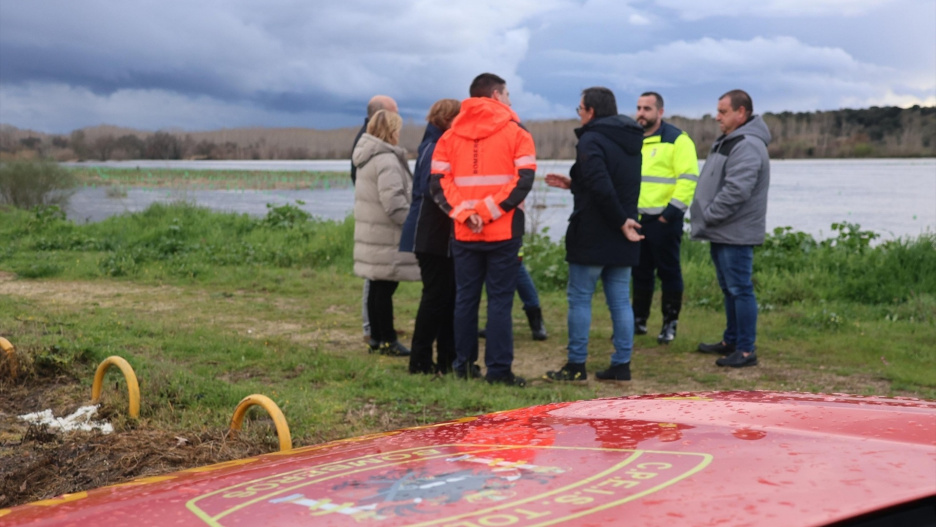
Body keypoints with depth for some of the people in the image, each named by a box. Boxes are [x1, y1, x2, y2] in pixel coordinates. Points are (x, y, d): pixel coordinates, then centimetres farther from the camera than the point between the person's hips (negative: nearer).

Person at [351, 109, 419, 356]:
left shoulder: (367, 157, 16)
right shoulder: (386, 160, -16)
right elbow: (394, 202, -22)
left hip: (371, 233, 10)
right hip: (386, 237, -10)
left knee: (377, 287, 13)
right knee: (385, 288, -4)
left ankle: (377, 337, 19)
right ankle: (387, 340, 1)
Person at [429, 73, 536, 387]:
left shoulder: (451, 135, 8)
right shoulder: (516, 133, -1)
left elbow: (438, 183, -2)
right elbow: (523, 181, -12)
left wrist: (465, 213, -10)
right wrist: (487, 212, -12)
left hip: (463, 233, 3)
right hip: (503, 232, -3)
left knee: (465, 297, 12)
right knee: (500, 299, 1)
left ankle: (463, 364, 17)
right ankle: (498, 369, 0)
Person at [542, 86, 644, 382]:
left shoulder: (592, 141, -13)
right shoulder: (630, 142, 14)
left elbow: (602, 189, -25)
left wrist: (621, 221, -17)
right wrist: (572, 184, 20)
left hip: (592, 236, -8)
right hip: (621, 238, 8)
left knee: (579, 298, 1)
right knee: (620, 300, 9)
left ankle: (576, 366, 3)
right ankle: (622, 364, 11)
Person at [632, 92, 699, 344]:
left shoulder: (677, 139, -8)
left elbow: (688, 179, -14)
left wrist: (671, 212, -18)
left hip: (663, 219, -7)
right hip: (636, 219, 7)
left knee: (668, 271, 2)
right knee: (640, 271, 13)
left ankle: (670, 323, 11)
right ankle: (639, 320, 23)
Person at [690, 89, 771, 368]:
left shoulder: (747, 146, -18)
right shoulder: (729, 141, 16)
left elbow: (736, 190, -27)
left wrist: (708, 215, -18)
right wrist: (704, 217, 12)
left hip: (736, 234, -11)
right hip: (722, 232, 11)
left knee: (740, 289, -5)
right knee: (729, 289, 18)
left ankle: (746, 350, 0)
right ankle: (731, 341, 29)